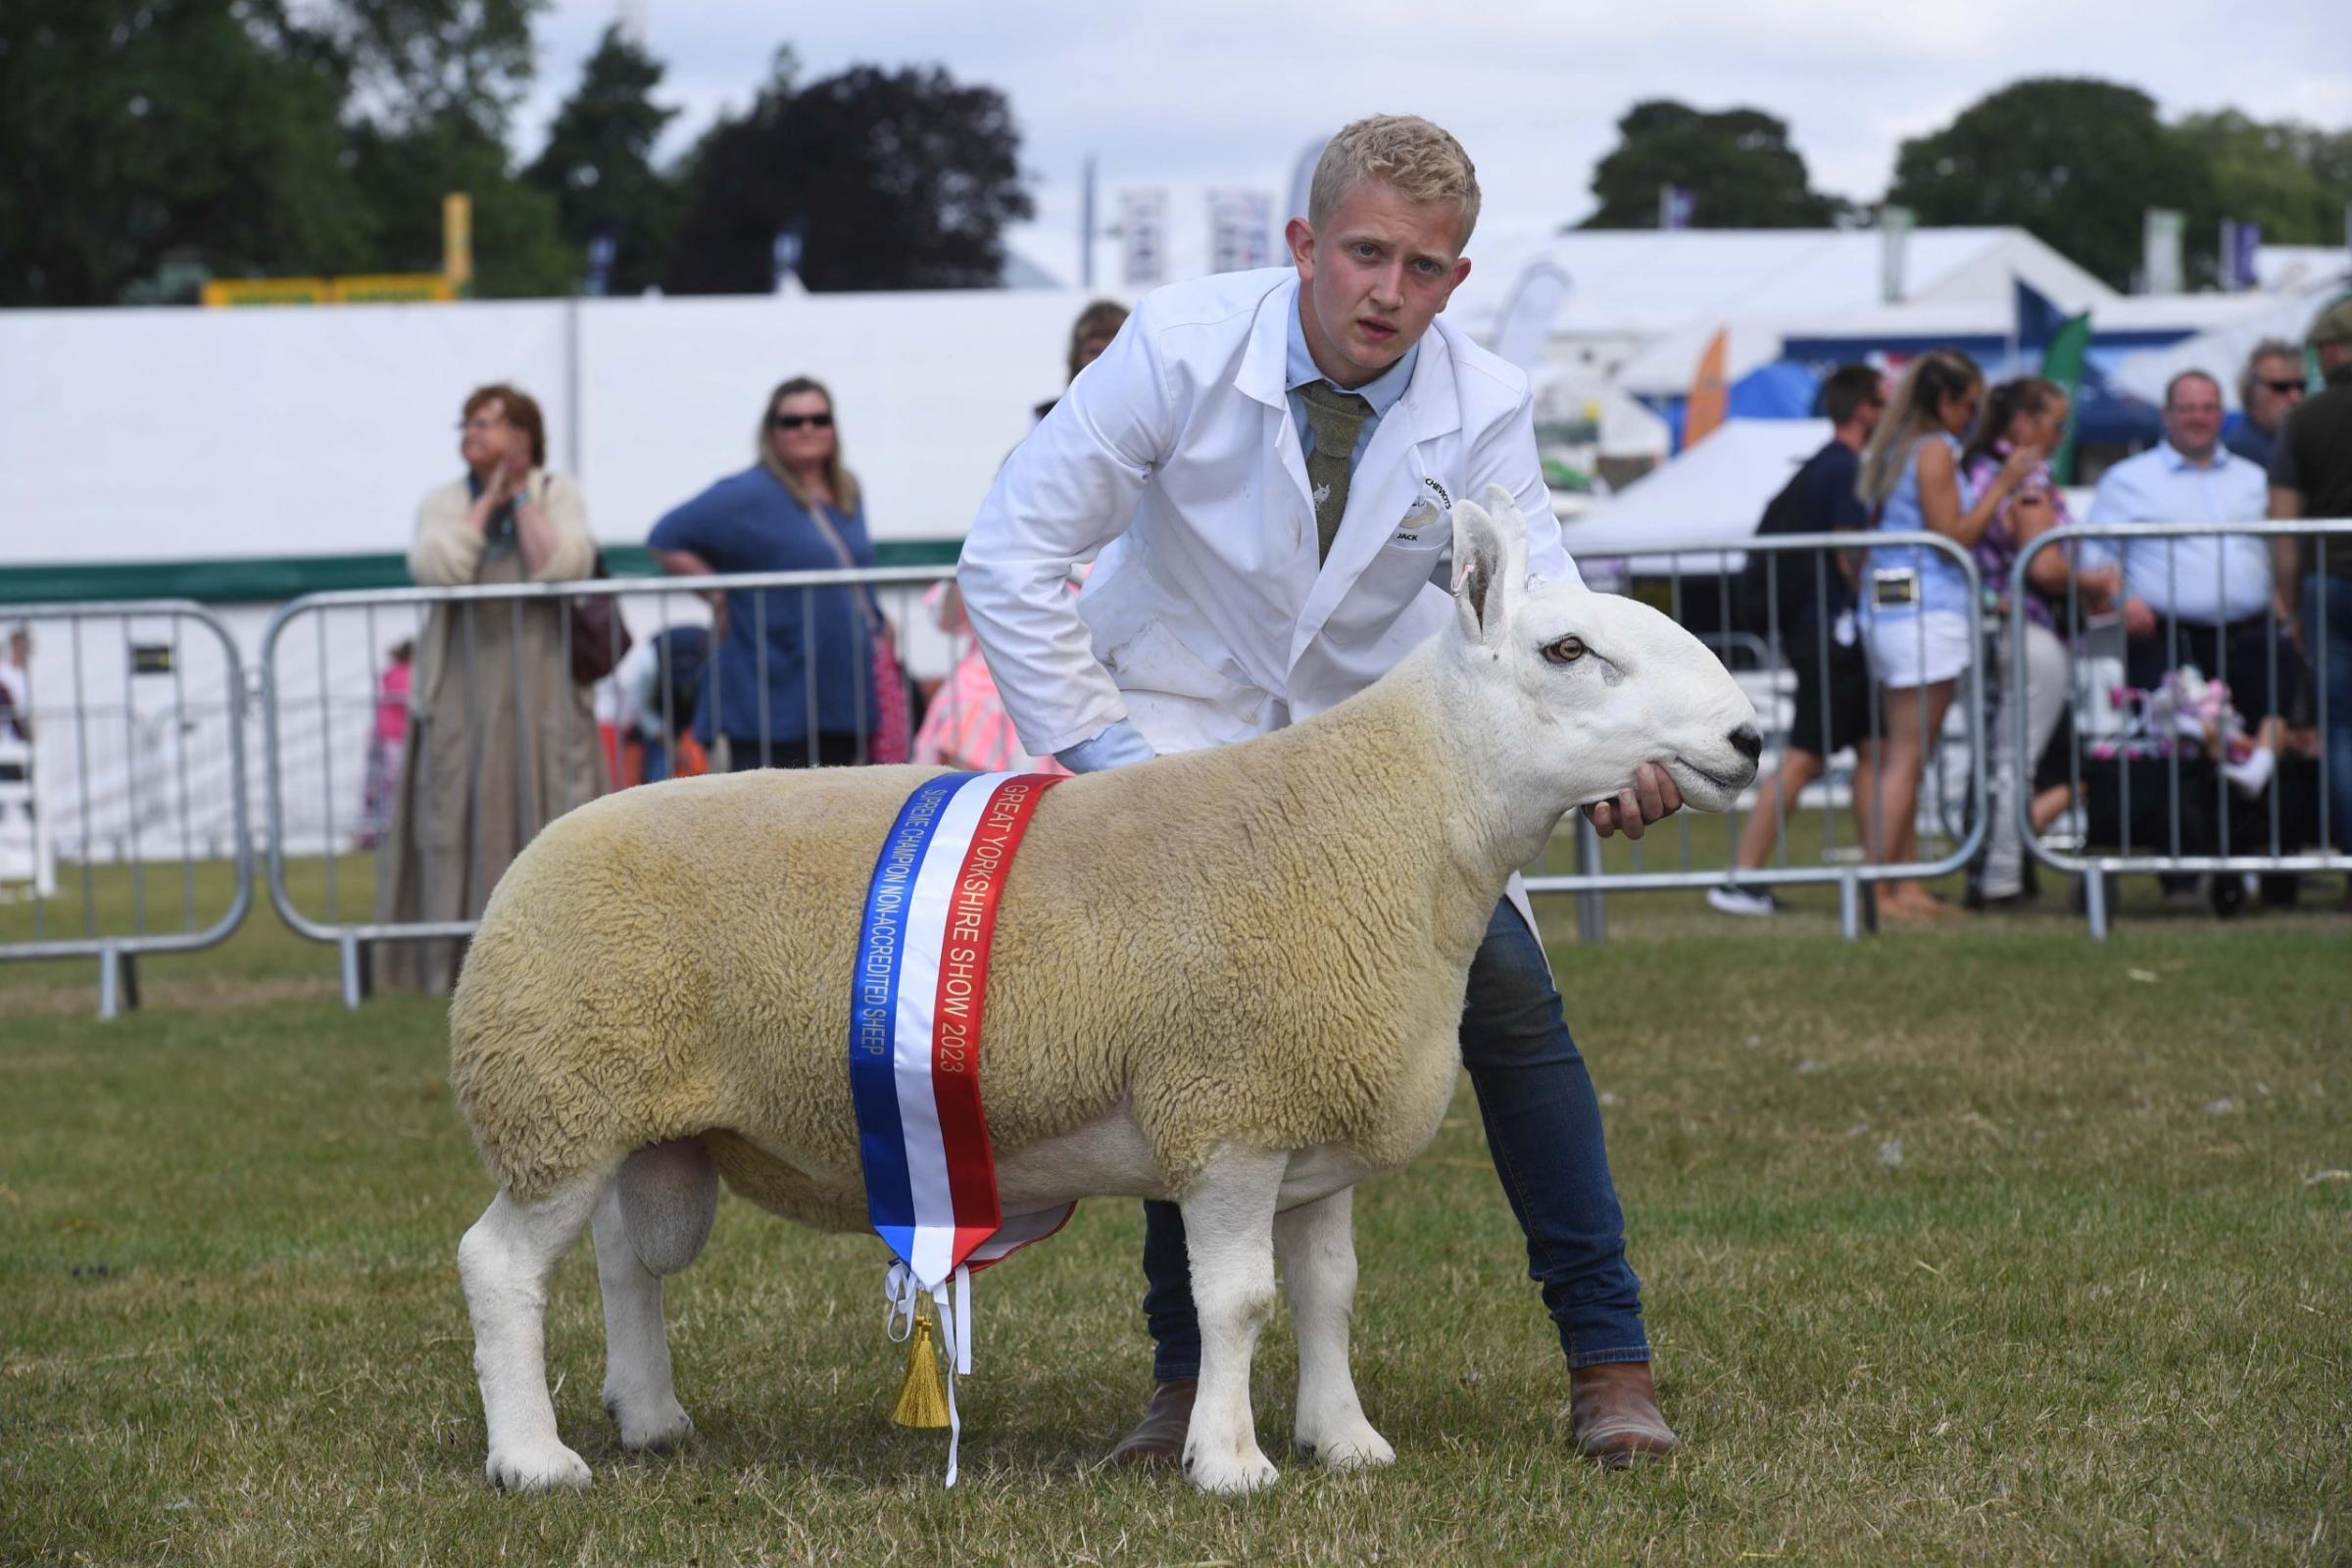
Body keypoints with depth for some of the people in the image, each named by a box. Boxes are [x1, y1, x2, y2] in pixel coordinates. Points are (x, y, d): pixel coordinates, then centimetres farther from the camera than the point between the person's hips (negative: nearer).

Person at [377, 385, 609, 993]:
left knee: (550, 826, -5)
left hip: (541, 687, -1)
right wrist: (488, 500, -3)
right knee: (463, 822, -5)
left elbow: (561, 566, -11)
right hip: (462, 690, 1)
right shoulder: (444, 504, 10)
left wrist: (522, 495, -5)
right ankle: (465, 961, -5)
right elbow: (439, 567, -11)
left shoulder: (558, 493, 7)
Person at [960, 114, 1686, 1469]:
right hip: (1182, 733, -1)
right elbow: (1012, 554, -16)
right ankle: (1189, 1377, -1)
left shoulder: (1481, 408, -15)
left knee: (1506, 987, -15)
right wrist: (1099, 758, -18)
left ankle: (1608, 1356, -5)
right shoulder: (1182, 347, -19)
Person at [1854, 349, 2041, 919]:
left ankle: (1905, 886, 8)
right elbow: (1953, 535, -14)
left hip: (1884, 609, 9)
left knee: (1901, 757, 8)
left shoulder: (1891, 449, 17)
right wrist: (2002, 485, -7)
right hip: (1926, 610, -9)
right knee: (1908, 758, -9)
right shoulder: (1935, 450, -9)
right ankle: (1881, 889, -11)